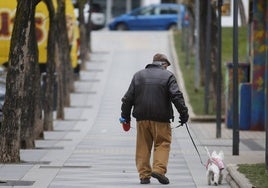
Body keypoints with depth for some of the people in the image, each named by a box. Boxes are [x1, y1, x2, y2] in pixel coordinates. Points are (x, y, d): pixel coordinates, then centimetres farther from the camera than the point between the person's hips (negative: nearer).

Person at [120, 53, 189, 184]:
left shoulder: (138, 75, 12)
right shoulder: (168, 76, 1)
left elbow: (128, 97, 11)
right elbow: (176, 96, -9)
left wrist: (125, 115, 17)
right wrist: (184, 113, -5)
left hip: (142, 118, 3)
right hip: (161, 119, -3)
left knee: (143, 146, 8)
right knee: (162, 144, 4)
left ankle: (144, 175, 5)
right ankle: (159, 169, -13)